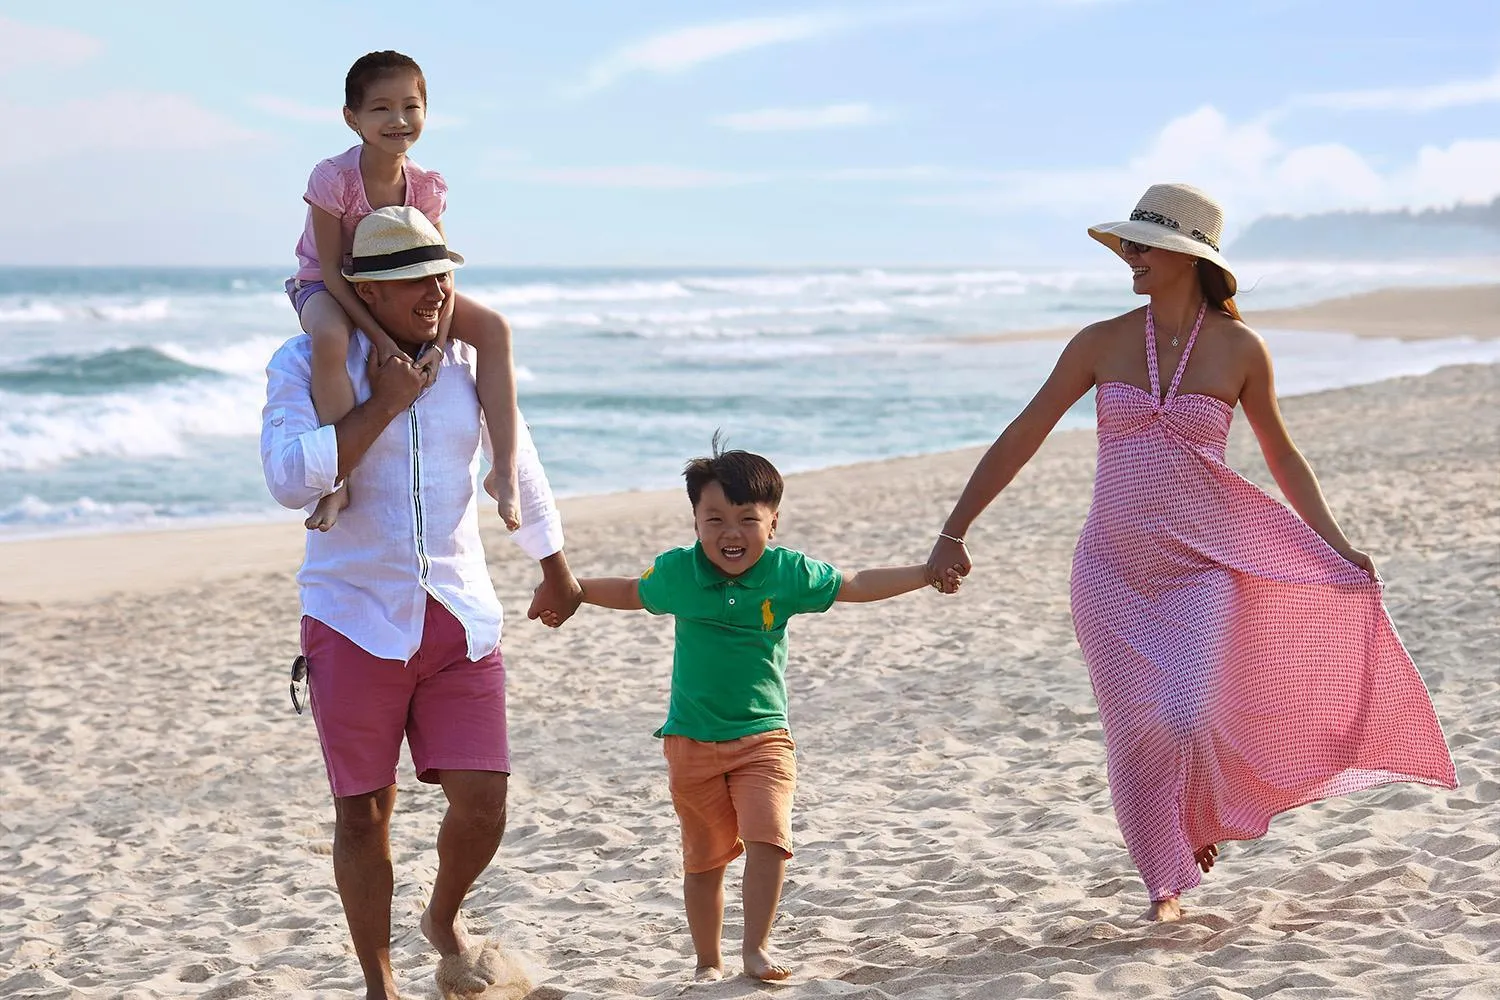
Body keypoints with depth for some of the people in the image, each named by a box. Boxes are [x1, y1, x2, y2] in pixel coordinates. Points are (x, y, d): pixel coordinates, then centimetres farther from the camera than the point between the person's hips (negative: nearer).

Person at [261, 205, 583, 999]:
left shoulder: (468, 360, 7)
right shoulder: (306, 363, -5)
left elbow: (519, 467, 21)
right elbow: (291, 479, -21)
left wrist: (556, 572, 29)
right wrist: (382, 404, -18)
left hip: (459, 618, 3)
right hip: (356, 619, -3)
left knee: (481, 799, -4)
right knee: (364, 811, 4)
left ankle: (444, 920, 28)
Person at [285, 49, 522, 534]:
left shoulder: (426, 186, -13)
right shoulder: (333, 179, -27)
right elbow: (332, 271, -24)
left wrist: (437, 342, -27)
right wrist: (380, 339, -32)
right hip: (326, 287, -5)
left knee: (493, 327, -14)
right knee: (329, 339, -42)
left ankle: (504, 469, -12)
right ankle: (339, 482, -36)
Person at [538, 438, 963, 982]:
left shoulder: (788, 573, -6)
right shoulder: (677, 572, -5)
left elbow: (855, 585, 5)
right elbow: (631, 592, 16)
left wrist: (927, 572, 0)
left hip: (763, 737, 0)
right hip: (692, 740, 1)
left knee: (768, 839, -18)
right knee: (705, 857, 8)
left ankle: (756, 947, -4)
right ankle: (708, 963, 22)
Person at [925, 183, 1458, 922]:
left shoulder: (1239, 349, -3)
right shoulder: (1102, 344, 0)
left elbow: (1281, 454, 10)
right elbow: (1022, 439, 2)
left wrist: (1335, 545, 3)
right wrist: (954, 530, -1)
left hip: (1202, 569, -2)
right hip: (1113, 570, 2)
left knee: (1188, 719, -15)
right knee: (1136, 733, 1)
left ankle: (1204, 820, 19)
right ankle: (1165, 882, 21)